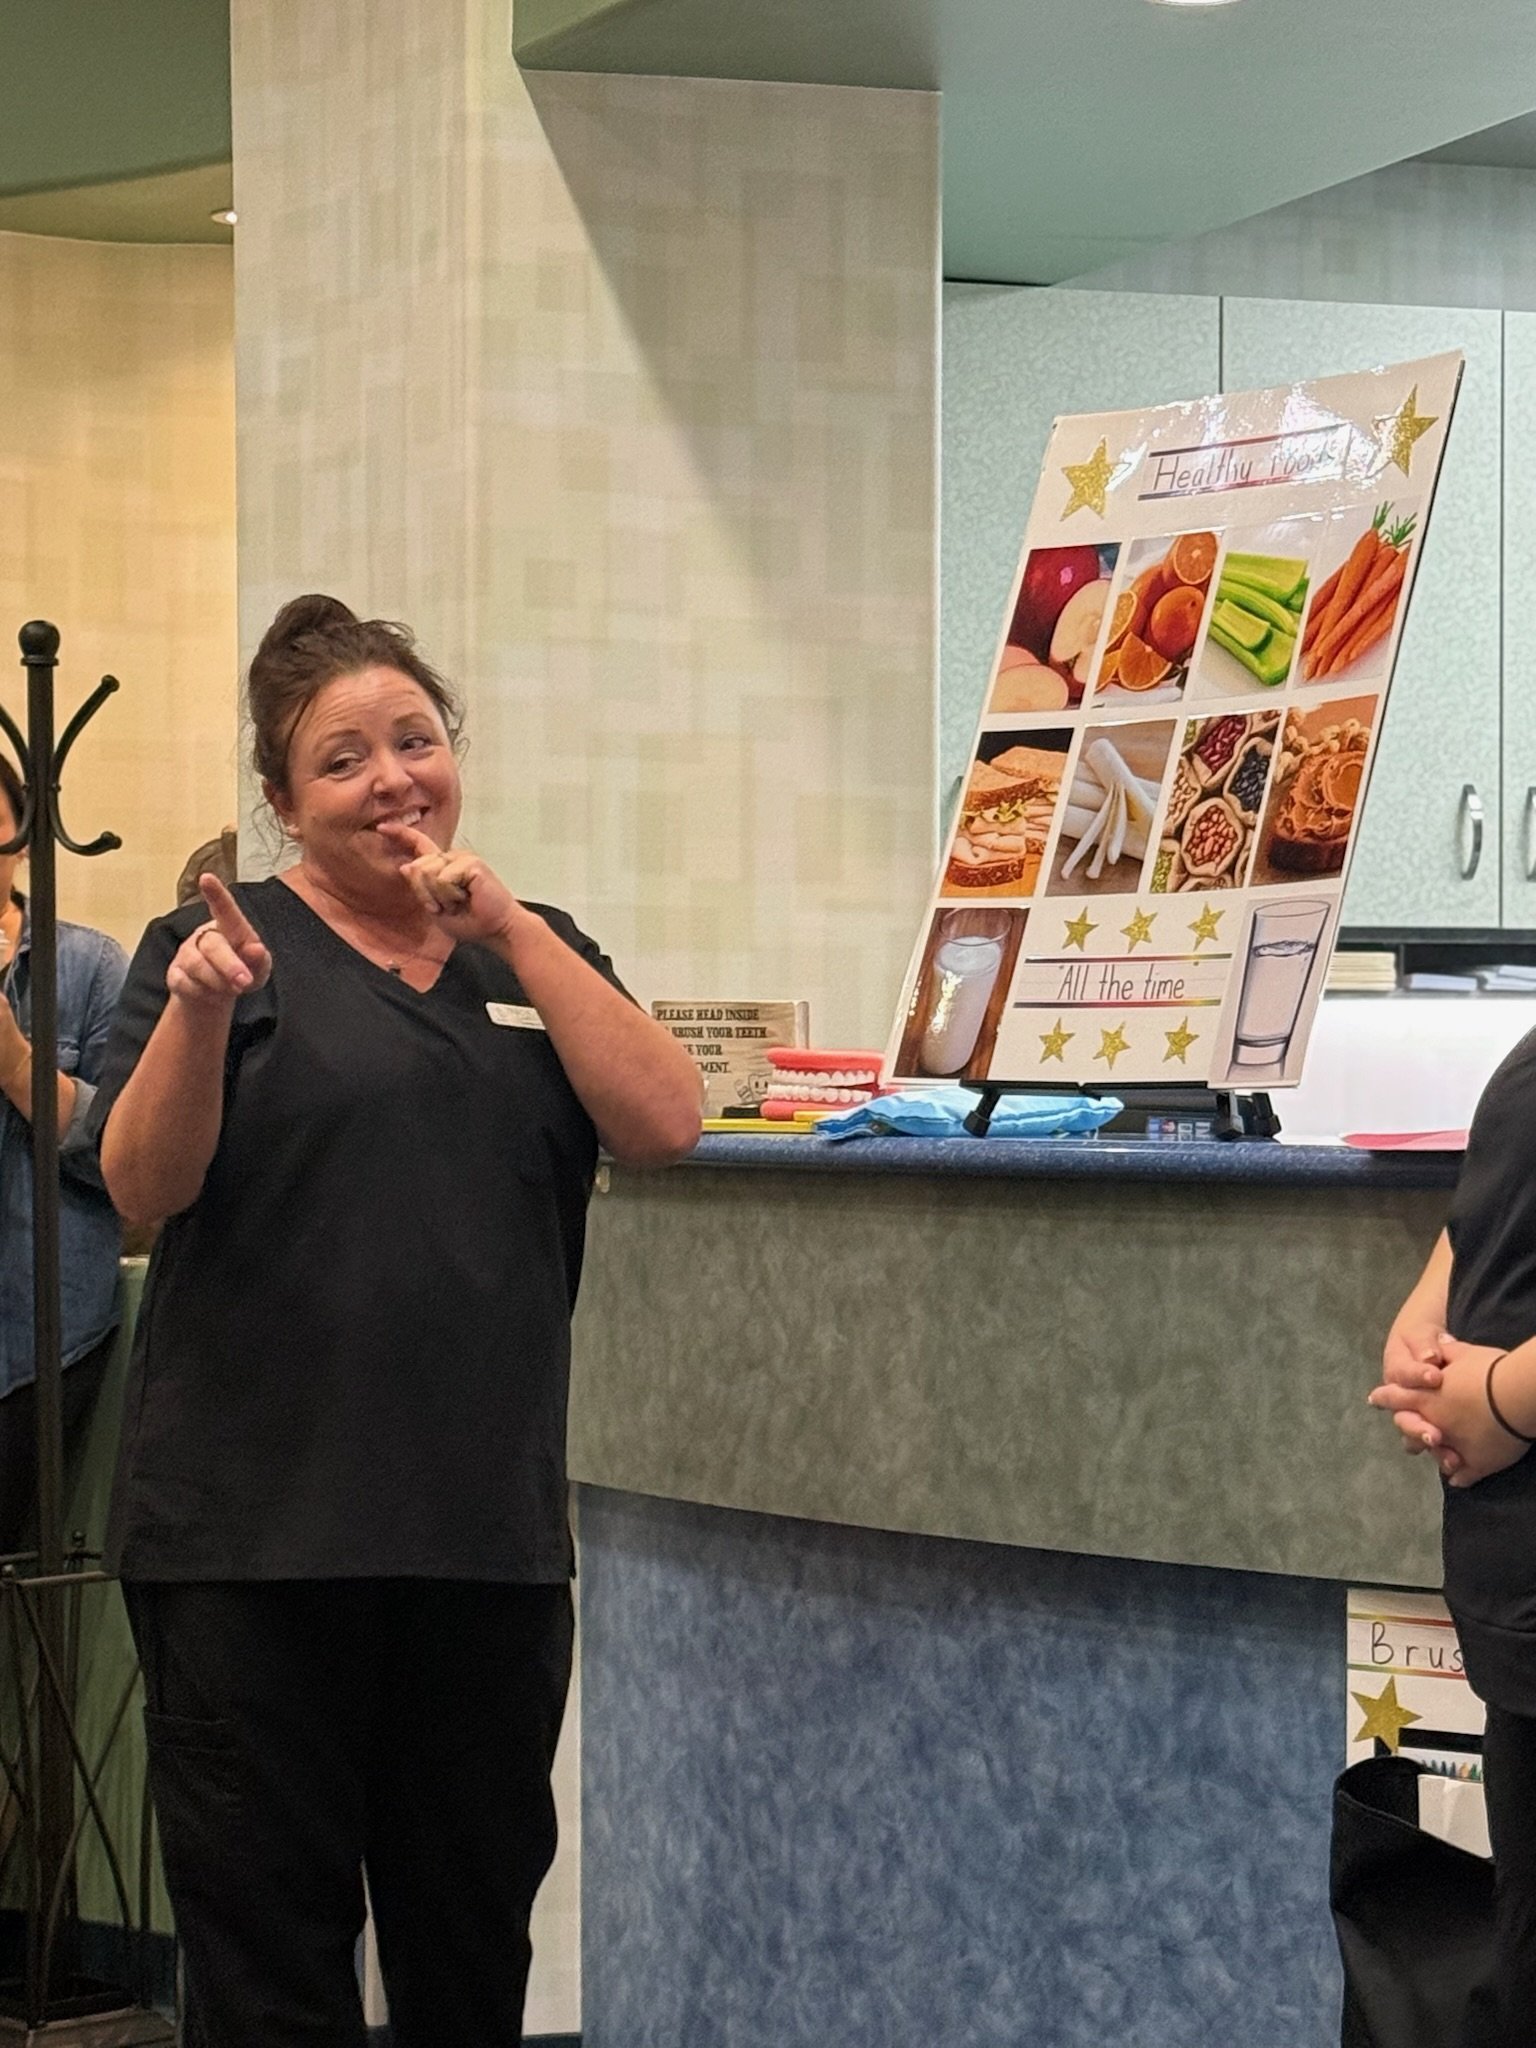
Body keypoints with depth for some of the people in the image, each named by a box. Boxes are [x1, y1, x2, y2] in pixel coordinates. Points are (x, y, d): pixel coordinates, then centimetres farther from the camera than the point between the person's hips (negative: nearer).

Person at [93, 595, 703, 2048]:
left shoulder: (536, 956, 13)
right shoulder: (221, 945, 2)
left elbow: (664, 1125, -2)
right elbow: (144, 1190, -9)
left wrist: (512, 930, -7)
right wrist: (198, 1013, -26)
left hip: (489, 1532, 4)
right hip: (255, 1531, -4)